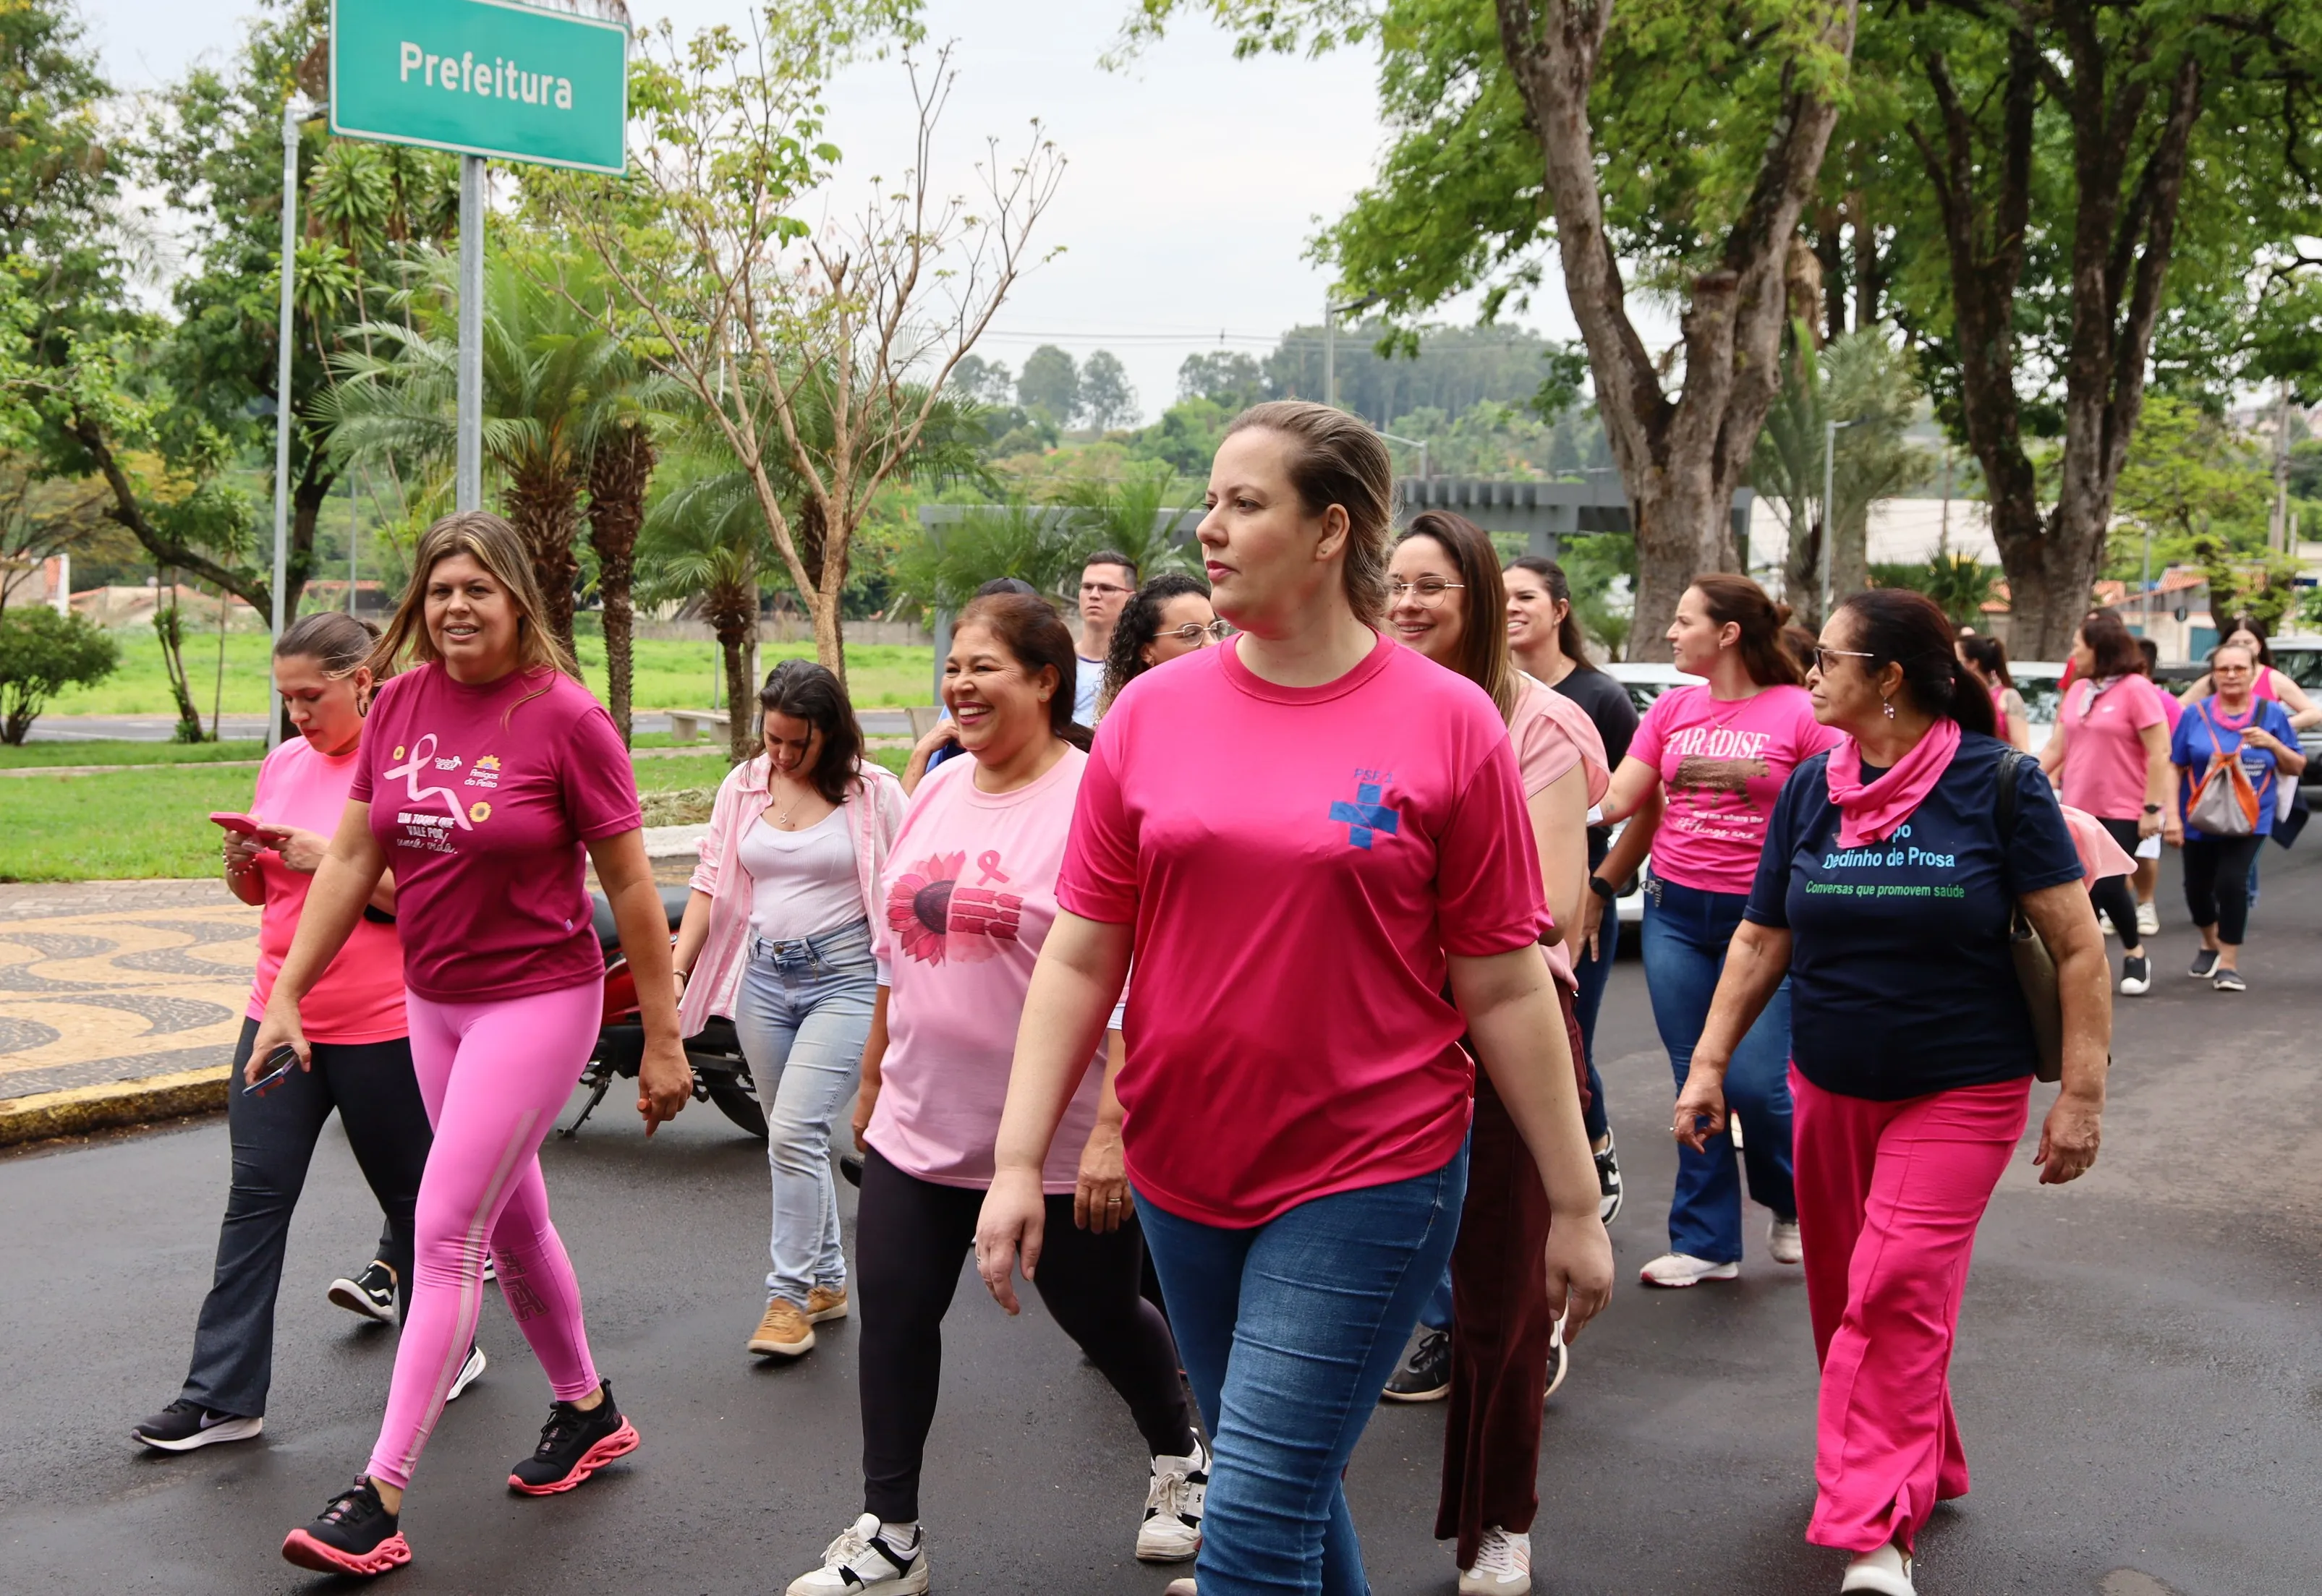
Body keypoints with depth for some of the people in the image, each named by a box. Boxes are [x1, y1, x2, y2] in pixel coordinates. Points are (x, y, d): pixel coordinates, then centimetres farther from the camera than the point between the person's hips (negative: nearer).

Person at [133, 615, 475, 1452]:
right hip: (279, 1014, 6)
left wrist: (333, 857, -24)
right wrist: (244, 862, -4)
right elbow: (260, 892, 19)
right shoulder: (284, 763, 10)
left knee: (410, 1194, 10)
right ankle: (223, 1394, 8)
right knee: (255, 1198, 3)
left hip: (382, 1028, -6)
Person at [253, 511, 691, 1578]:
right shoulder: (402, 703, 1)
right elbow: (351, 860, 7)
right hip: (432, 999, 7)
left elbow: (630, 888, -11)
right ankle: (588, 1412, 38)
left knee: (446, 1232, -8)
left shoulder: (565, 717, -15)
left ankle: (381, 1498, -2)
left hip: (537, 1001, -6)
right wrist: (286, 993, 5)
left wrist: (662, 1042, -9)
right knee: (511, 1221, 18)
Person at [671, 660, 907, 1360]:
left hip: (845, 979, -5)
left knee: (796, 1132, -15)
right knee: (792, 1138, 12)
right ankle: (826, 1280, 25)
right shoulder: (743, 785, 7)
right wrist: (677, 972, 0)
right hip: (763, 979, 5)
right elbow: (711, 882, 8)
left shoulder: (875, 794, -4)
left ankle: (790, 1295, -5)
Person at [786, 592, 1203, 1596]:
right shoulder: (939, 791, 8)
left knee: (1101, 1315, 13)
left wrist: (1114, 1128, -23)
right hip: (920, 1125, 6)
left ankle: (1179, 1458, 41)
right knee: (892, 1315, 5)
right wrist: (872, 1079, 20)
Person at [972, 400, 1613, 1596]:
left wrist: (1574, 1202, -2)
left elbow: (1504, 987, -5)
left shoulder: (1445, 723, -8)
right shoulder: (1151, 713, 0)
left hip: (1367, 1181, -4)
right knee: (1290, 1488, 20)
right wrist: (1019, 1159, -1)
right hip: (1181, 1174, 4)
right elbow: (1079, 957, 3)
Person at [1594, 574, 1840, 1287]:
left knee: (1755, 1082, -8)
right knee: (1695, 1082, 7)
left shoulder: (1800, 713, -6)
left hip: (1761, 916, -4)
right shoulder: (1672, 708, 8)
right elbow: (1618, 800, 6)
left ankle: (1793, 1205, 23)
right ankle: (1705, 1241, 18)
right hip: (1675, 913, 4)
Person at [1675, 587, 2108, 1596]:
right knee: (1842, 1295, 10)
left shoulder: (1998, 785, -10)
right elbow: (1761, 942, 8)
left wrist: (2081, 1095, -11)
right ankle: (1921, 1469, 31)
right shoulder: (1810, 789, 2)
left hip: (1960, 1094, -4)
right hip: (1829, 1089, 5)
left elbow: (2077, 947, -8)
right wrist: (1710, 1062, 3)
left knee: (1893, 1294, -14)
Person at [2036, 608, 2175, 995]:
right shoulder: (2076, 691, 9)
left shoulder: (2136, 690, -11)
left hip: (2121, 811, -6)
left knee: (2107, 887, -9)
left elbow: (2159, 753, -13)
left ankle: (2135, 953, 15)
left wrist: (2153, 808, -17)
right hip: (2078, 808, 6)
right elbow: (2057, 747, 14)